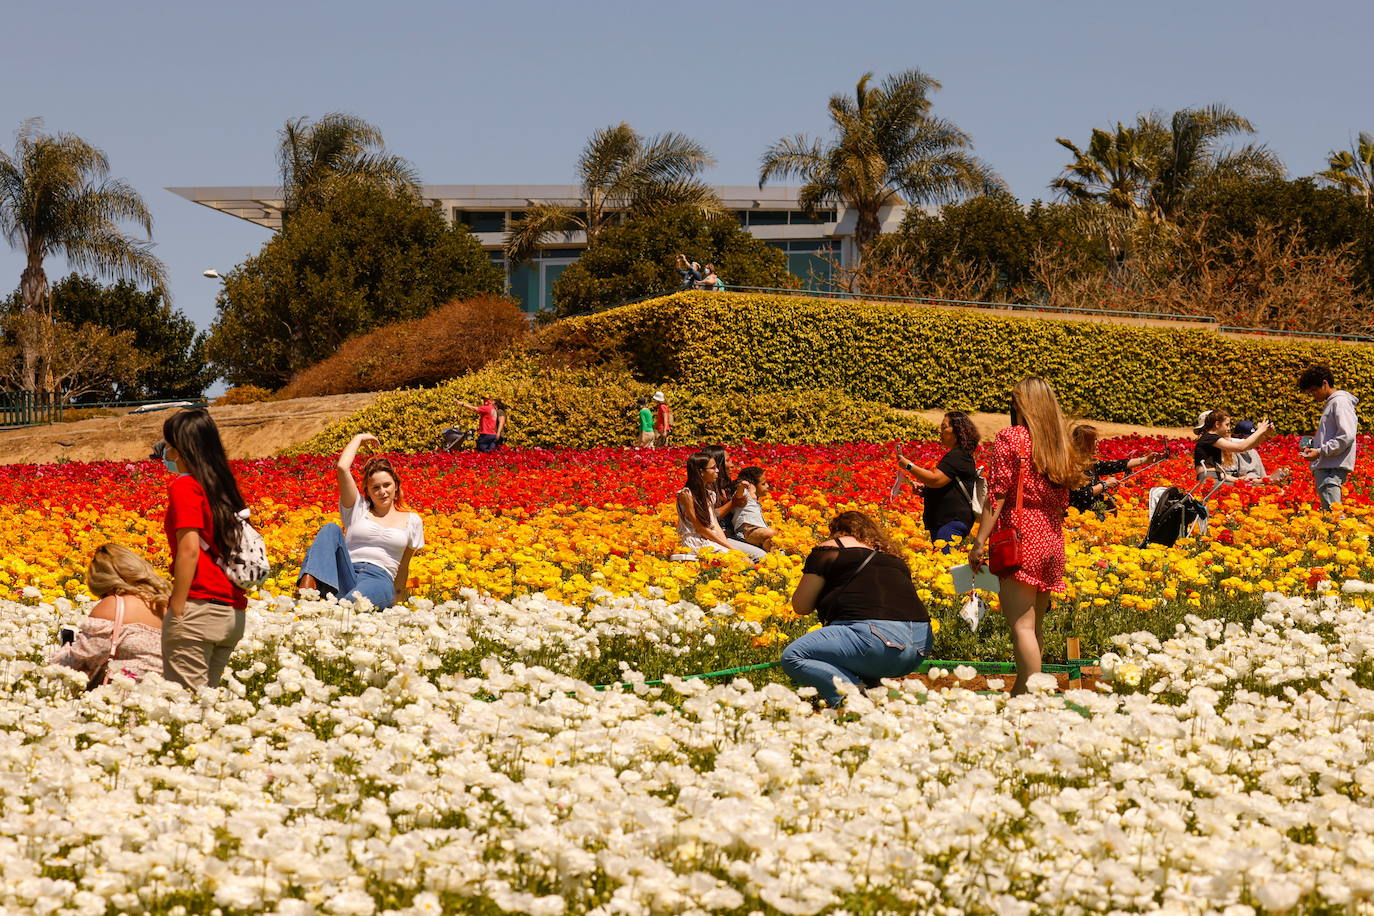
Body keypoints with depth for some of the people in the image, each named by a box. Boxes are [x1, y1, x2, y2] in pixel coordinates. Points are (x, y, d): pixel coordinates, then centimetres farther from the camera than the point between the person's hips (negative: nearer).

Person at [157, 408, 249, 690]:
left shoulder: (185, 486, -6)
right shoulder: (223, 485, 16)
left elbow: (189, 550, -15)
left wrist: (175, 612, -15)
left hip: (199, 607, -8)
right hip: (234, 613, 8)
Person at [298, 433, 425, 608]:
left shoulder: (412, 520, 20)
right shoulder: (358, 509, 18)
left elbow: (403, 566, 25)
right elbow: (342, 468, 6)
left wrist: (398, 600, 22)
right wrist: (359, 439, 20)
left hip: (379, 579, -1)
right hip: (344, 578, 1)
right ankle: (308, 585, -45)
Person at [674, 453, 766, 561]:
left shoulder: (710, 494, 14)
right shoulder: (686, 494, -11)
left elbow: (715, 525, 10)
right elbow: (699, 528, -13)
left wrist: (727, 544, -8)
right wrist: (729, 547, -13)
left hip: (715, 538, 8)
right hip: (697, 543, -8)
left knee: (759, 554, -7)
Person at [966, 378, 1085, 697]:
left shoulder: (1010, 438, -5)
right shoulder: (1061, 445, 13)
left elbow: (997, 494, -10)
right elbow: (1062, 502, 15)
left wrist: (980, 541, -10)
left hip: (1019, 536, -7)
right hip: (1053, 539, 7)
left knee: (1022, 626, -10)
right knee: (1035, 626, 14)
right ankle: (1020, 694, 21)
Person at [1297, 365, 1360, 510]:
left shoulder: (1340, 402, -8)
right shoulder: (1329, 403, 23)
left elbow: (1347, 437, -18)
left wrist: (1320, 452, -16)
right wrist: (1313, 446, 15)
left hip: (1333, 468, -10)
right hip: (1324, 466, 10)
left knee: (1332, 509, -17)